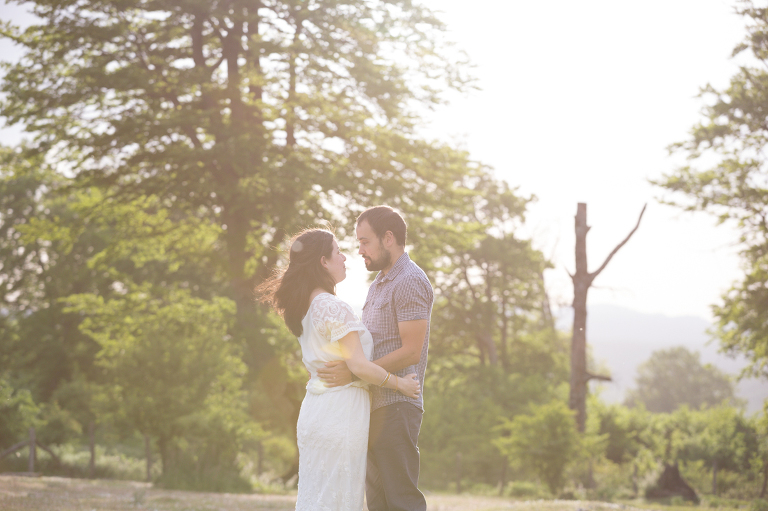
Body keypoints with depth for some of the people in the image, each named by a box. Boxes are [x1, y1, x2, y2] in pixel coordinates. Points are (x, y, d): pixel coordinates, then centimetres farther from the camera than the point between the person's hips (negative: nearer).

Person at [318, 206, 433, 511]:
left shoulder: (410, 282, -10)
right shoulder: (378, 285, 21)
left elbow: (410, 352, -17)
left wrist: (353, 373, -20)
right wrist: (335, 367, 11)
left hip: (396, 407, -10)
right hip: (376, 406, 10)